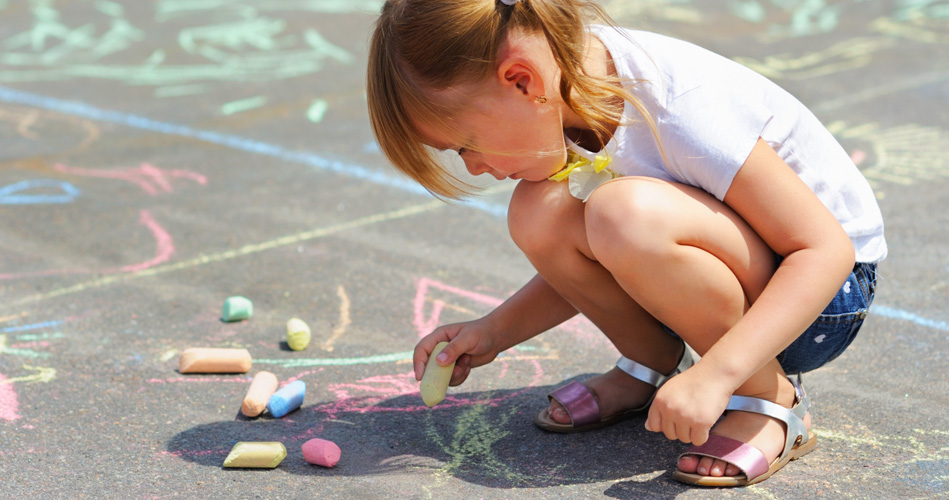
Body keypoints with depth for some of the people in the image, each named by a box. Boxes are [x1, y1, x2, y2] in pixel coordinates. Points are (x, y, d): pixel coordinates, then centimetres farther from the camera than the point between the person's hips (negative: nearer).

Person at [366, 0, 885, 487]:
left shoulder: (679, 108, -31)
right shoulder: (562, 90, -8)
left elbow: (827, 249, -30)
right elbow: (589, 266, 7)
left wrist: (714, 374, -38)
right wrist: (493, 332, -6)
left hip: (827, 289, -7)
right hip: (719, 279, 7)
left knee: (627, 212, -34)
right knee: (538, 214, -18)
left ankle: (768, 397, -14)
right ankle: (651, 364, 5)